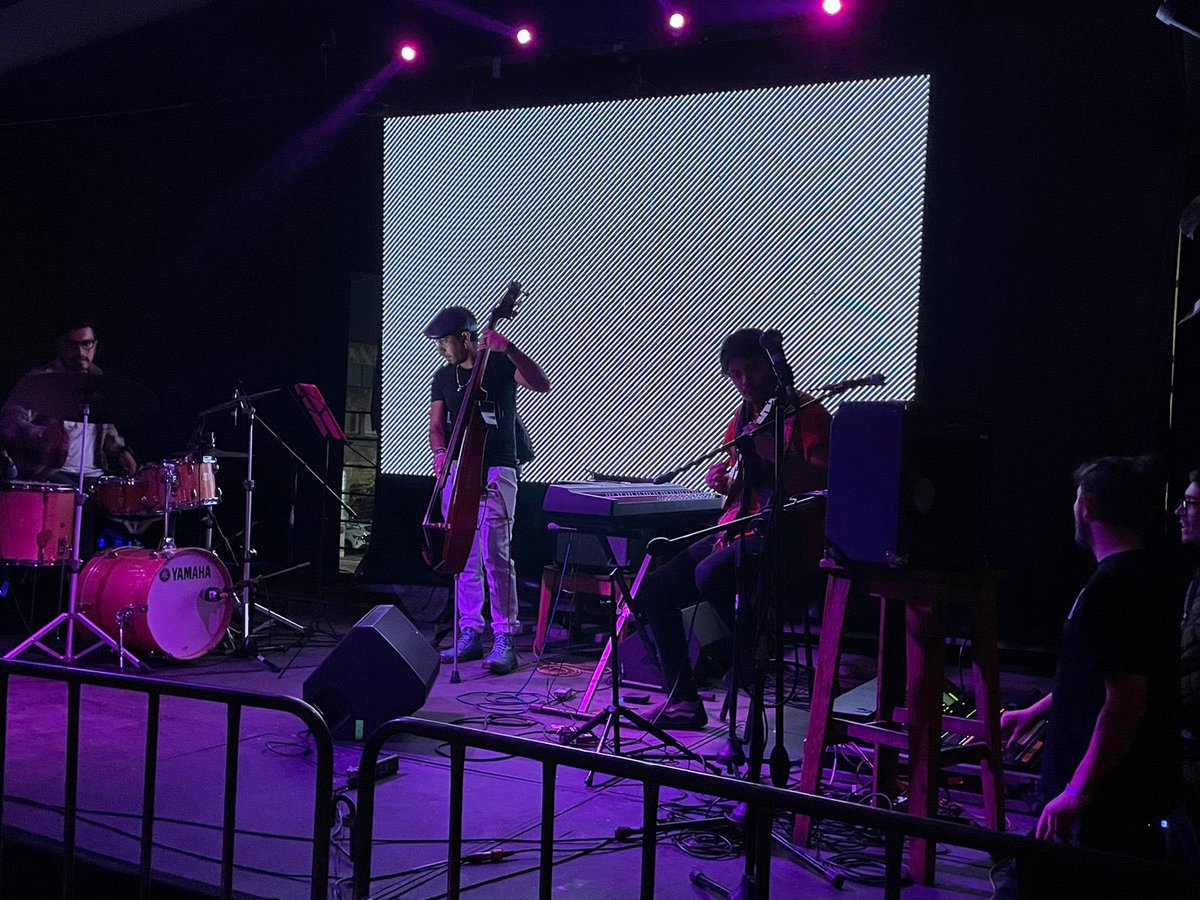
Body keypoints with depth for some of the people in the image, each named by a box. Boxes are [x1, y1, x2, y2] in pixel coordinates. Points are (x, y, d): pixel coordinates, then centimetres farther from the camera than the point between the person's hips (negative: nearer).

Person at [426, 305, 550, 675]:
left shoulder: (500, 364, -1)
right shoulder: (444, 376, 14)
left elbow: (542, 384, -15)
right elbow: (437, 424, 7)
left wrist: (508, 349, -25)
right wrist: (440, 451, -14)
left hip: (496, 471, -5)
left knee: (495, 553, -13)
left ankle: (504, 640, -8)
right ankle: (470, 634, 17)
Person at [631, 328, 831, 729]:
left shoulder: (807, 413, -7)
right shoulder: (743, 415, 17)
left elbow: (822, 483, -19)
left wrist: (775, 451, -30)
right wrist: (721, 478, 6)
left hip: (787, 535, -8)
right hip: (737, 530, 8)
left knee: (710, 574, -35)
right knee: (655, 588, -5)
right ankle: (683, 701, -1)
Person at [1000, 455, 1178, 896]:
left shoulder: (1112, 586, -22)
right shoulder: (1149, 575, 11)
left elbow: (1125, 702, -27)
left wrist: (1075, 793, -22)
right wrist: (1035, 712, 30)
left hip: (1105, 800, -10)